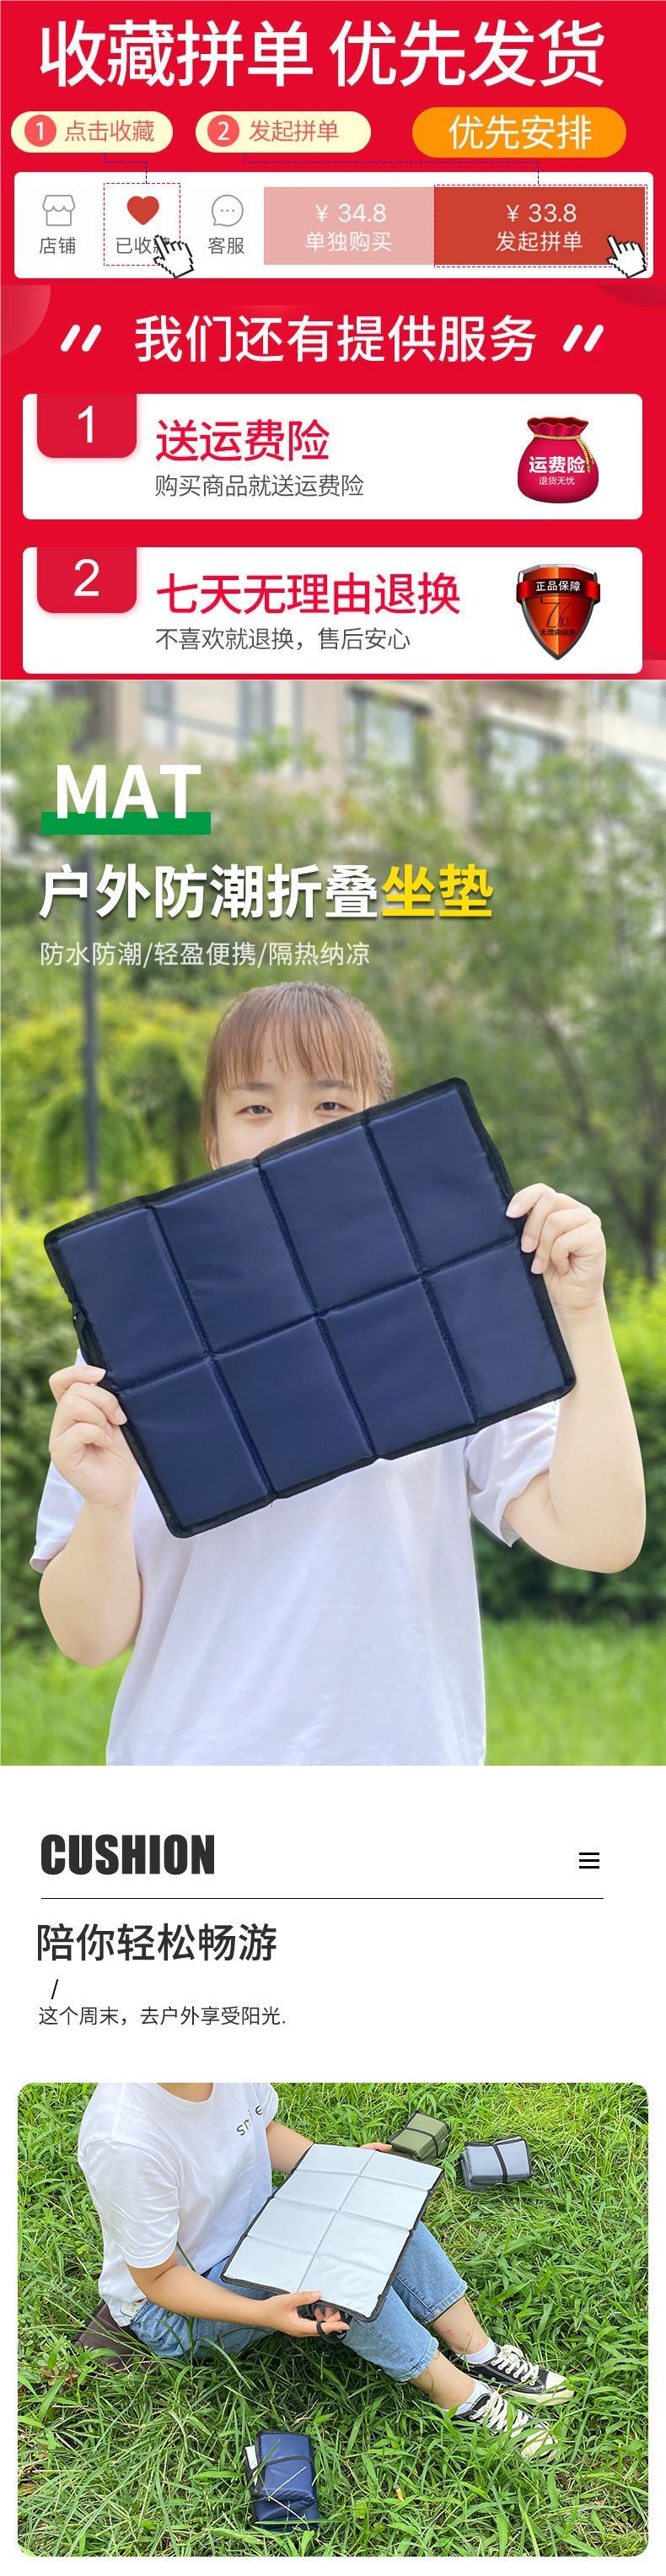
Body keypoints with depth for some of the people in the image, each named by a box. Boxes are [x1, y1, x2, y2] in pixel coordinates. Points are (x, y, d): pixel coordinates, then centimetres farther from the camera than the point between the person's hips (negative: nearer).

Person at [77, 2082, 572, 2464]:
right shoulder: (124, 2140, -38)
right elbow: (157, 2277, -25)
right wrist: (264, 2314, -35)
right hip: (168, 2310, -8)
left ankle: (482, 2356, -5)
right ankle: (463, 2400, -15)